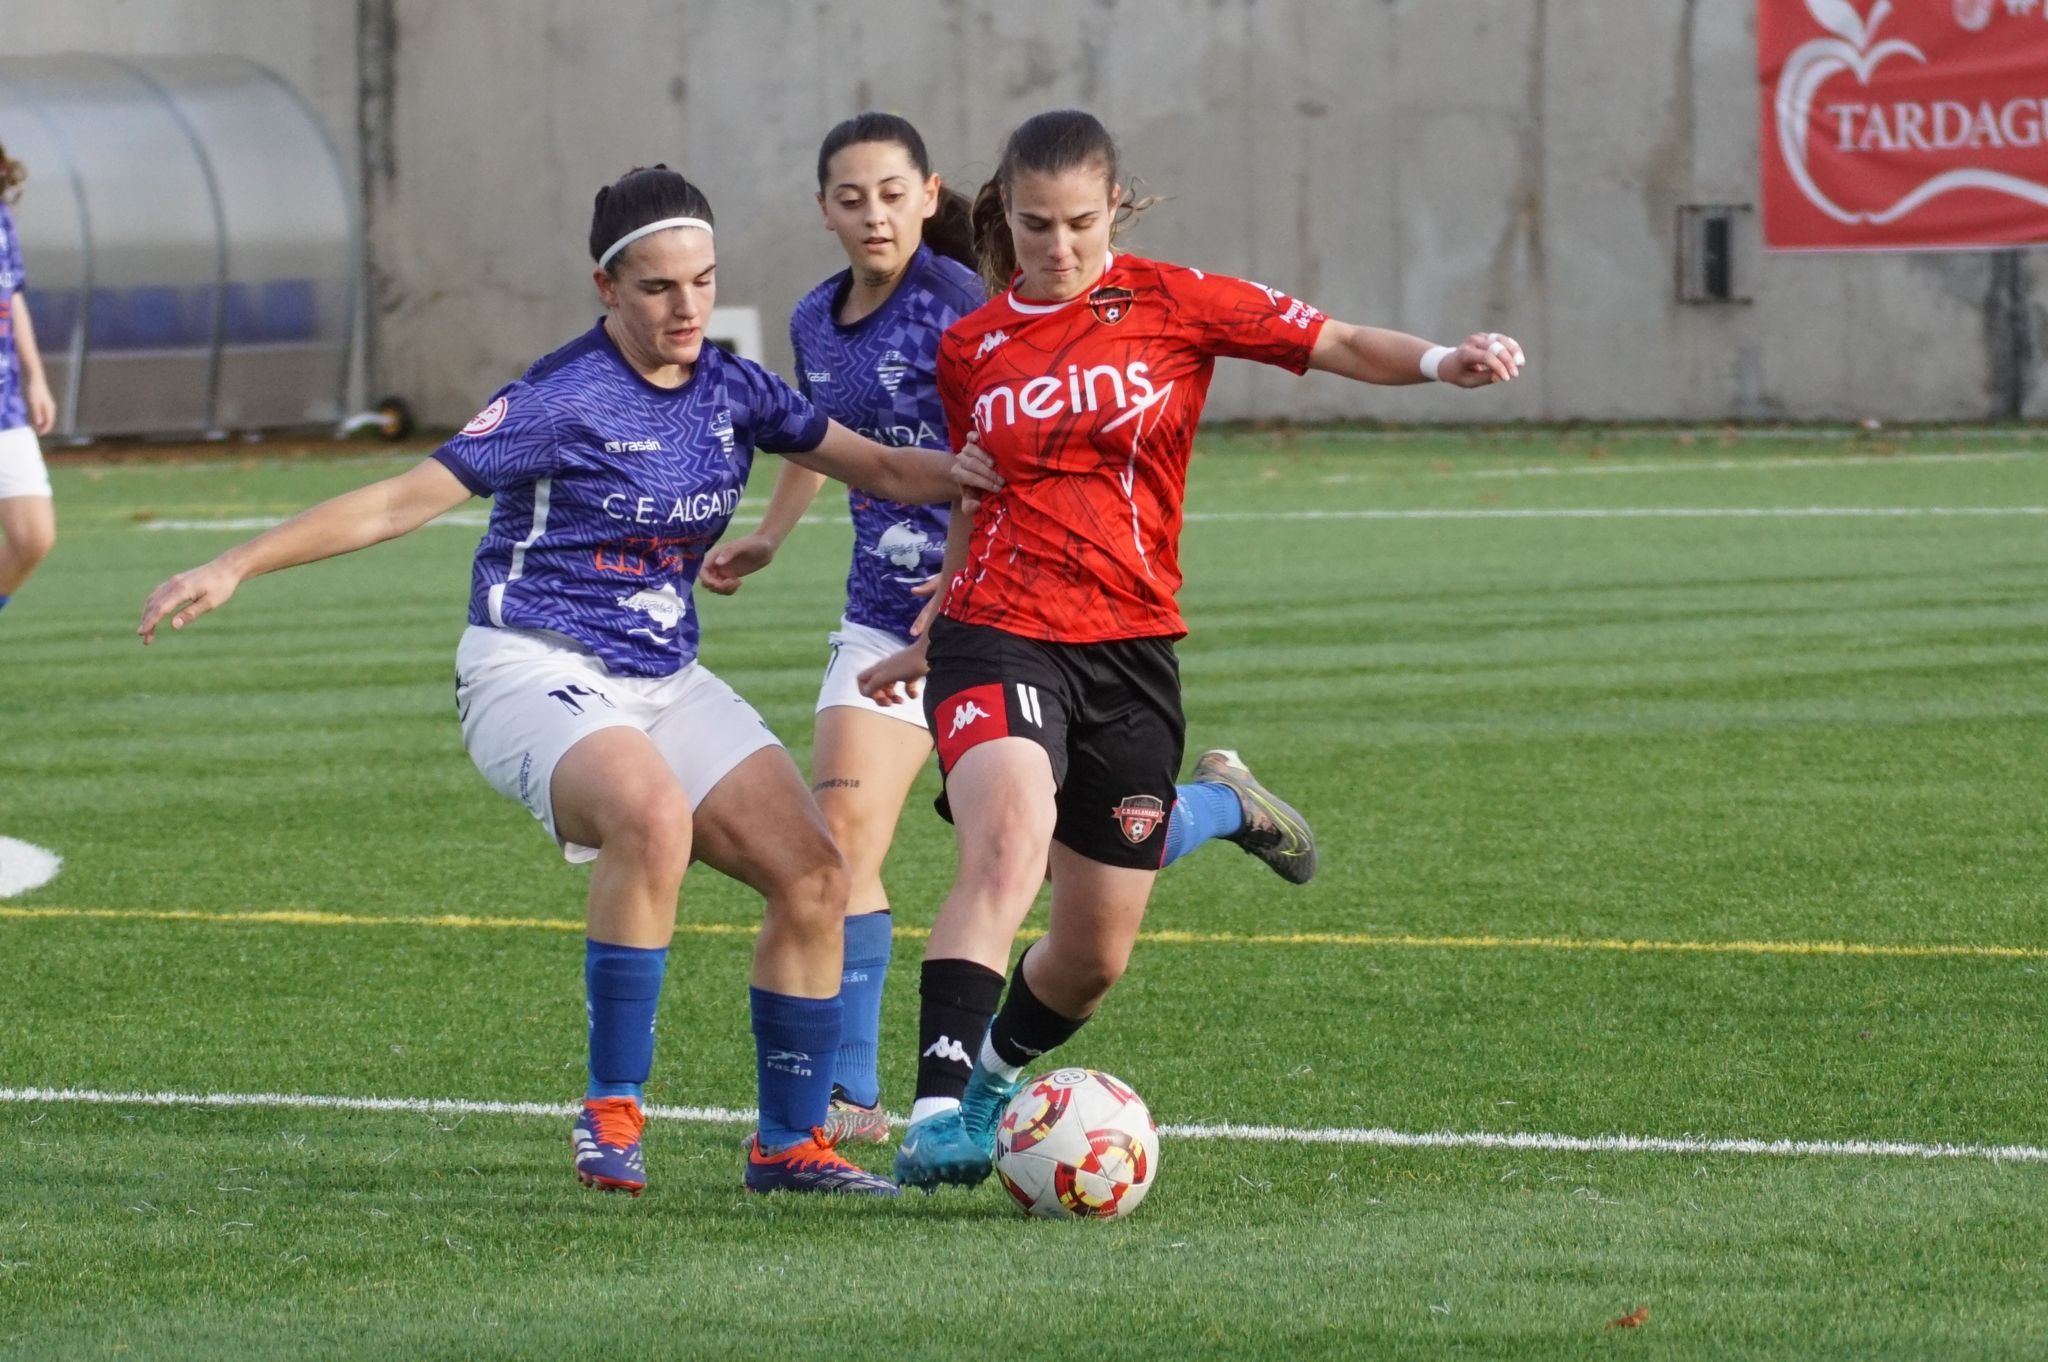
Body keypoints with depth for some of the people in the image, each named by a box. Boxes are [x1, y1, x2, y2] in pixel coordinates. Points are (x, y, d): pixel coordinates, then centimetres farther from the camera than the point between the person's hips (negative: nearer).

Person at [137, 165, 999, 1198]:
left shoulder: (732, 393, 5)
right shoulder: (566, 399, -14)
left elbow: (886, 470, 15)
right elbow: (405, 499, -14)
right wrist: (237, 566, -19)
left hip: (664, 680, 7)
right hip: (534, 673, -7)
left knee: (814, 878, -6)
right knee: (653, 813, -37)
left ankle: (788, 1143, 10)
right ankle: (610, 1113, -26)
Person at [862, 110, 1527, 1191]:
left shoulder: (1171, 303, 1)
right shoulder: (971, 349, 8)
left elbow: (1339, 346, -5)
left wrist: (1438, 361, -24)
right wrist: (930, 640, 26)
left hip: (1131, 653, 1)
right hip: (999, 636, -1)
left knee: (1096, 955, 7)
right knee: (1006, 843, -31)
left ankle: (996, 1072, 39)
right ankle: (939, 1111, -39)